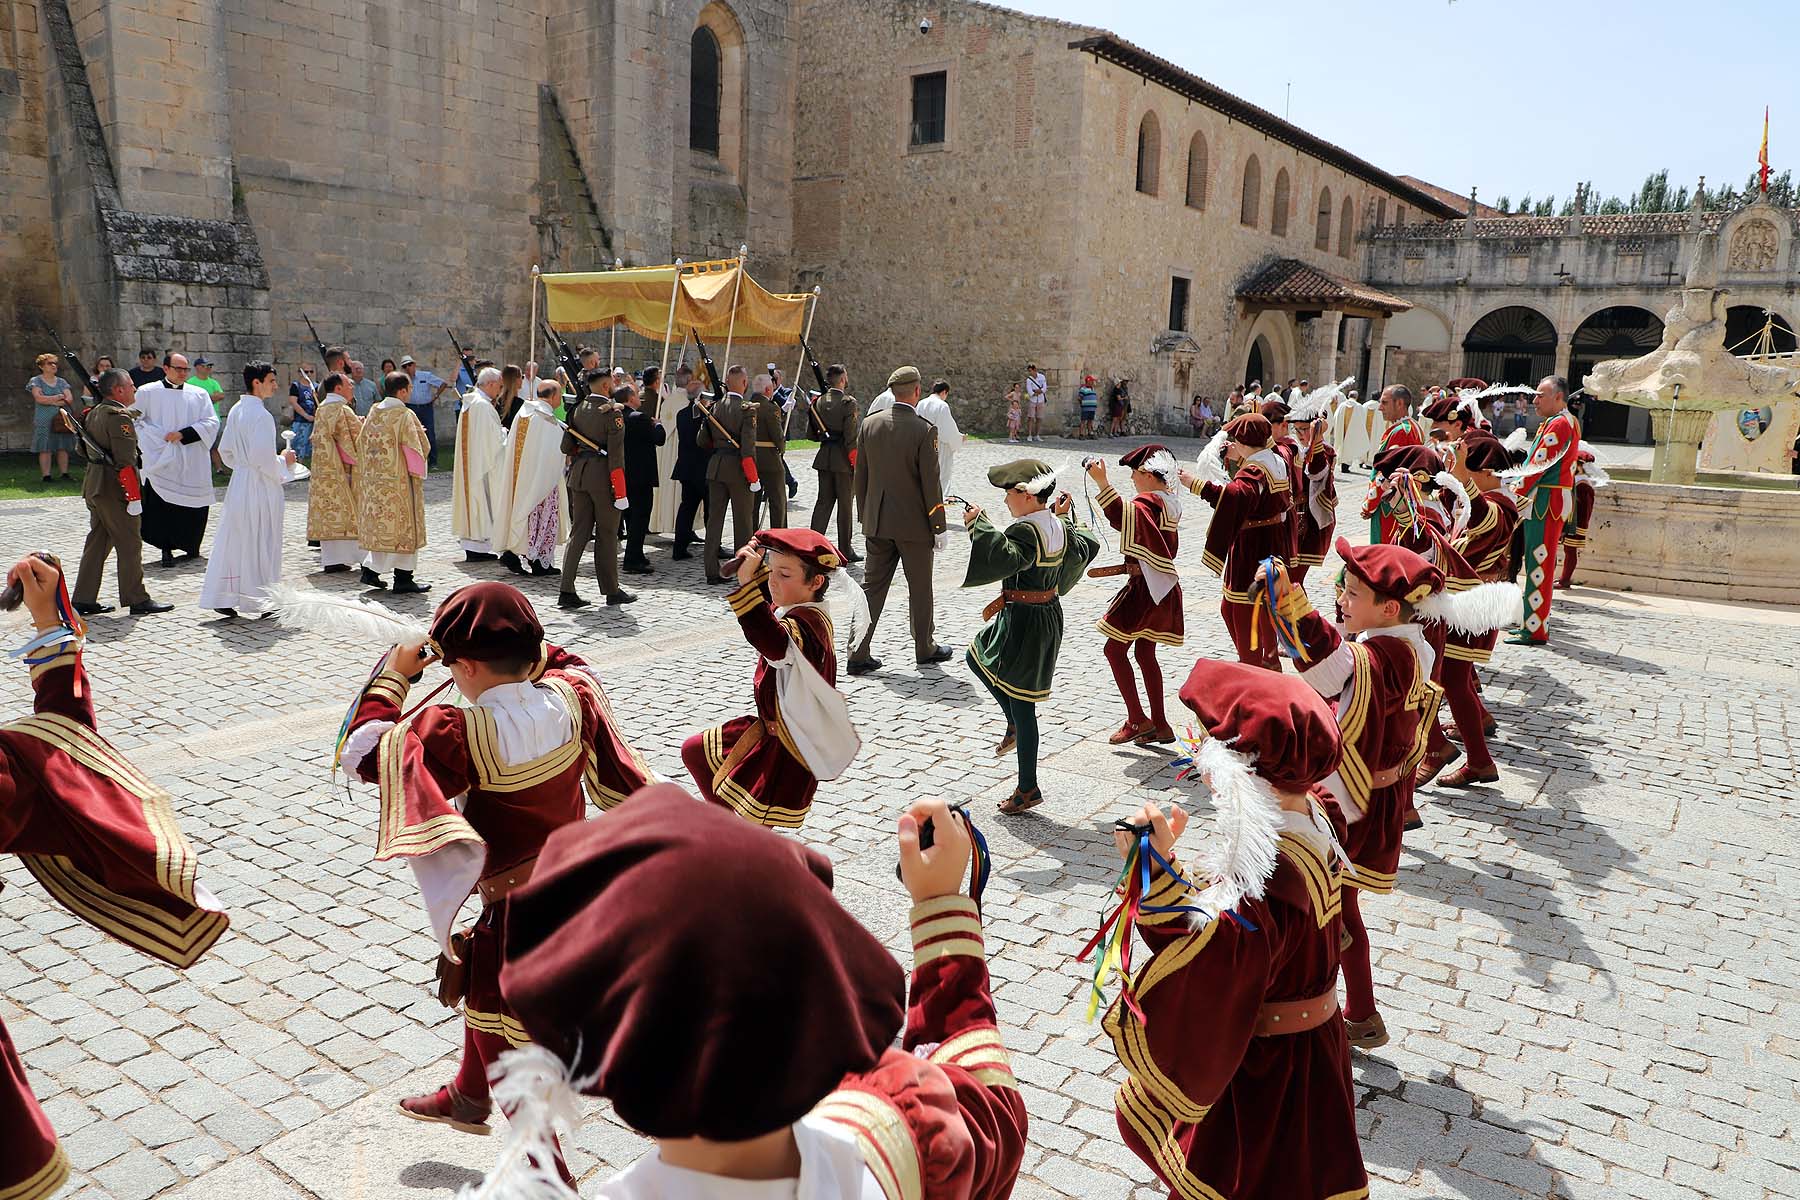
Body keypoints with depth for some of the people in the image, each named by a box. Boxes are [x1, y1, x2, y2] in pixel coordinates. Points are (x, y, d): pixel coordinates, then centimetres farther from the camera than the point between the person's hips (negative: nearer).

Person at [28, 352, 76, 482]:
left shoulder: (62, 382, 14)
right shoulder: (36, 381, 4)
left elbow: (70, 398, 1)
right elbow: (38, 398, -10)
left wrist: (49, 401, -10)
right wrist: (57, 398, -11)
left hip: (62, 420, 3)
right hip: (44, 421, -3)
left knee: (63, 448, 3)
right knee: (45, 449, -4)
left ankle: (64, 473, 8)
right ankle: (46, 475, -2)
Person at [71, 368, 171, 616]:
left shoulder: (93, 413, 13)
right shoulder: (119, 417, -17)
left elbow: (83, 449, 22)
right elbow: (125, 461, -21)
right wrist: (134, 497, -20)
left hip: (93, 486, 9)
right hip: (114, 489, -9)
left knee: (97, 543, 14)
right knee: (129, 545, -1)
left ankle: (84, 600, 18)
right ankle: (136, 600, 4)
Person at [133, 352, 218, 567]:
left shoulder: (199, 395, 10)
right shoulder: (148, 392, 5)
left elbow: (211, 423, 2)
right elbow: (135, 420, 4)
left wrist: (183, 434, -10)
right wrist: (160, 438, -9)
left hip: (192, 464, 2)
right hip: (161, 461, -2)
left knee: (193, 508, 3)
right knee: (162, 506, -7)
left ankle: (191, 546, 17)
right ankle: (166, 548, 0)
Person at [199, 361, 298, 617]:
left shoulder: (236, 410, 9)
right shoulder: (260, 415, -17)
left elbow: (225, 450, 16)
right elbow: (262, 457, -23)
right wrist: (283, 461, -7)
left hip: (238, 483, 8)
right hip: (259, 487, -8)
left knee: (233, 540, 10)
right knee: (260, 544, 1)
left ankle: (223, 598, 13)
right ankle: (261, 600, 8)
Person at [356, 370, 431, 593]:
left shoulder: (374, 412, 6)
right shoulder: (405, 415, -15)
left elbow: (361, 442, 14)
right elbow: (420, 445, -12)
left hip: (374, 479, 7)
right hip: (399, 480, -7)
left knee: (379, 523, 15)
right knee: (402, 525, 0)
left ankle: (370, 570, 17)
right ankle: (403, 578, 3)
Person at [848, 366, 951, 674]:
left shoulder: (870, 424, 0)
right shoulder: (924, 430, -15)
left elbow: (860, 476, 6)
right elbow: (930, 484, -14)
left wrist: (865, 517, 15)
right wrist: (938, 526, -5)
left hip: (877, 522, 4)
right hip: (914, 522, -4)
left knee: (873, 585, 9)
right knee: (920, 587, 12)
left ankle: (858, 655, 6)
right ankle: (925, 649, 27)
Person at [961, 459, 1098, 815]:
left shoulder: (1026, 531, -22)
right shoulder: (1059, 527, 5)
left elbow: (1005, 557, -40)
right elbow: (1086, 547, 21)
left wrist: (978, 525, -32)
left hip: (1023, 622, -10)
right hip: (1048, 615, 10)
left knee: (1021, 706, 0)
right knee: (976, 657, 27)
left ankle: (1028, 789, 10)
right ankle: (1014, 726, 29)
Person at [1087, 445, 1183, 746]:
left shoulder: (1147, 503, -17)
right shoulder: (1170, 503, 11)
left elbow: (1122, 516, -41)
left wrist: (1102, 482, -45)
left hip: (1144, 588, -9)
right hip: (1164, 588, 9)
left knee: (1115, 650, -1)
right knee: (1145, 653, 15)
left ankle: (1137, 720, -1)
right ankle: (1159, 725, 17)